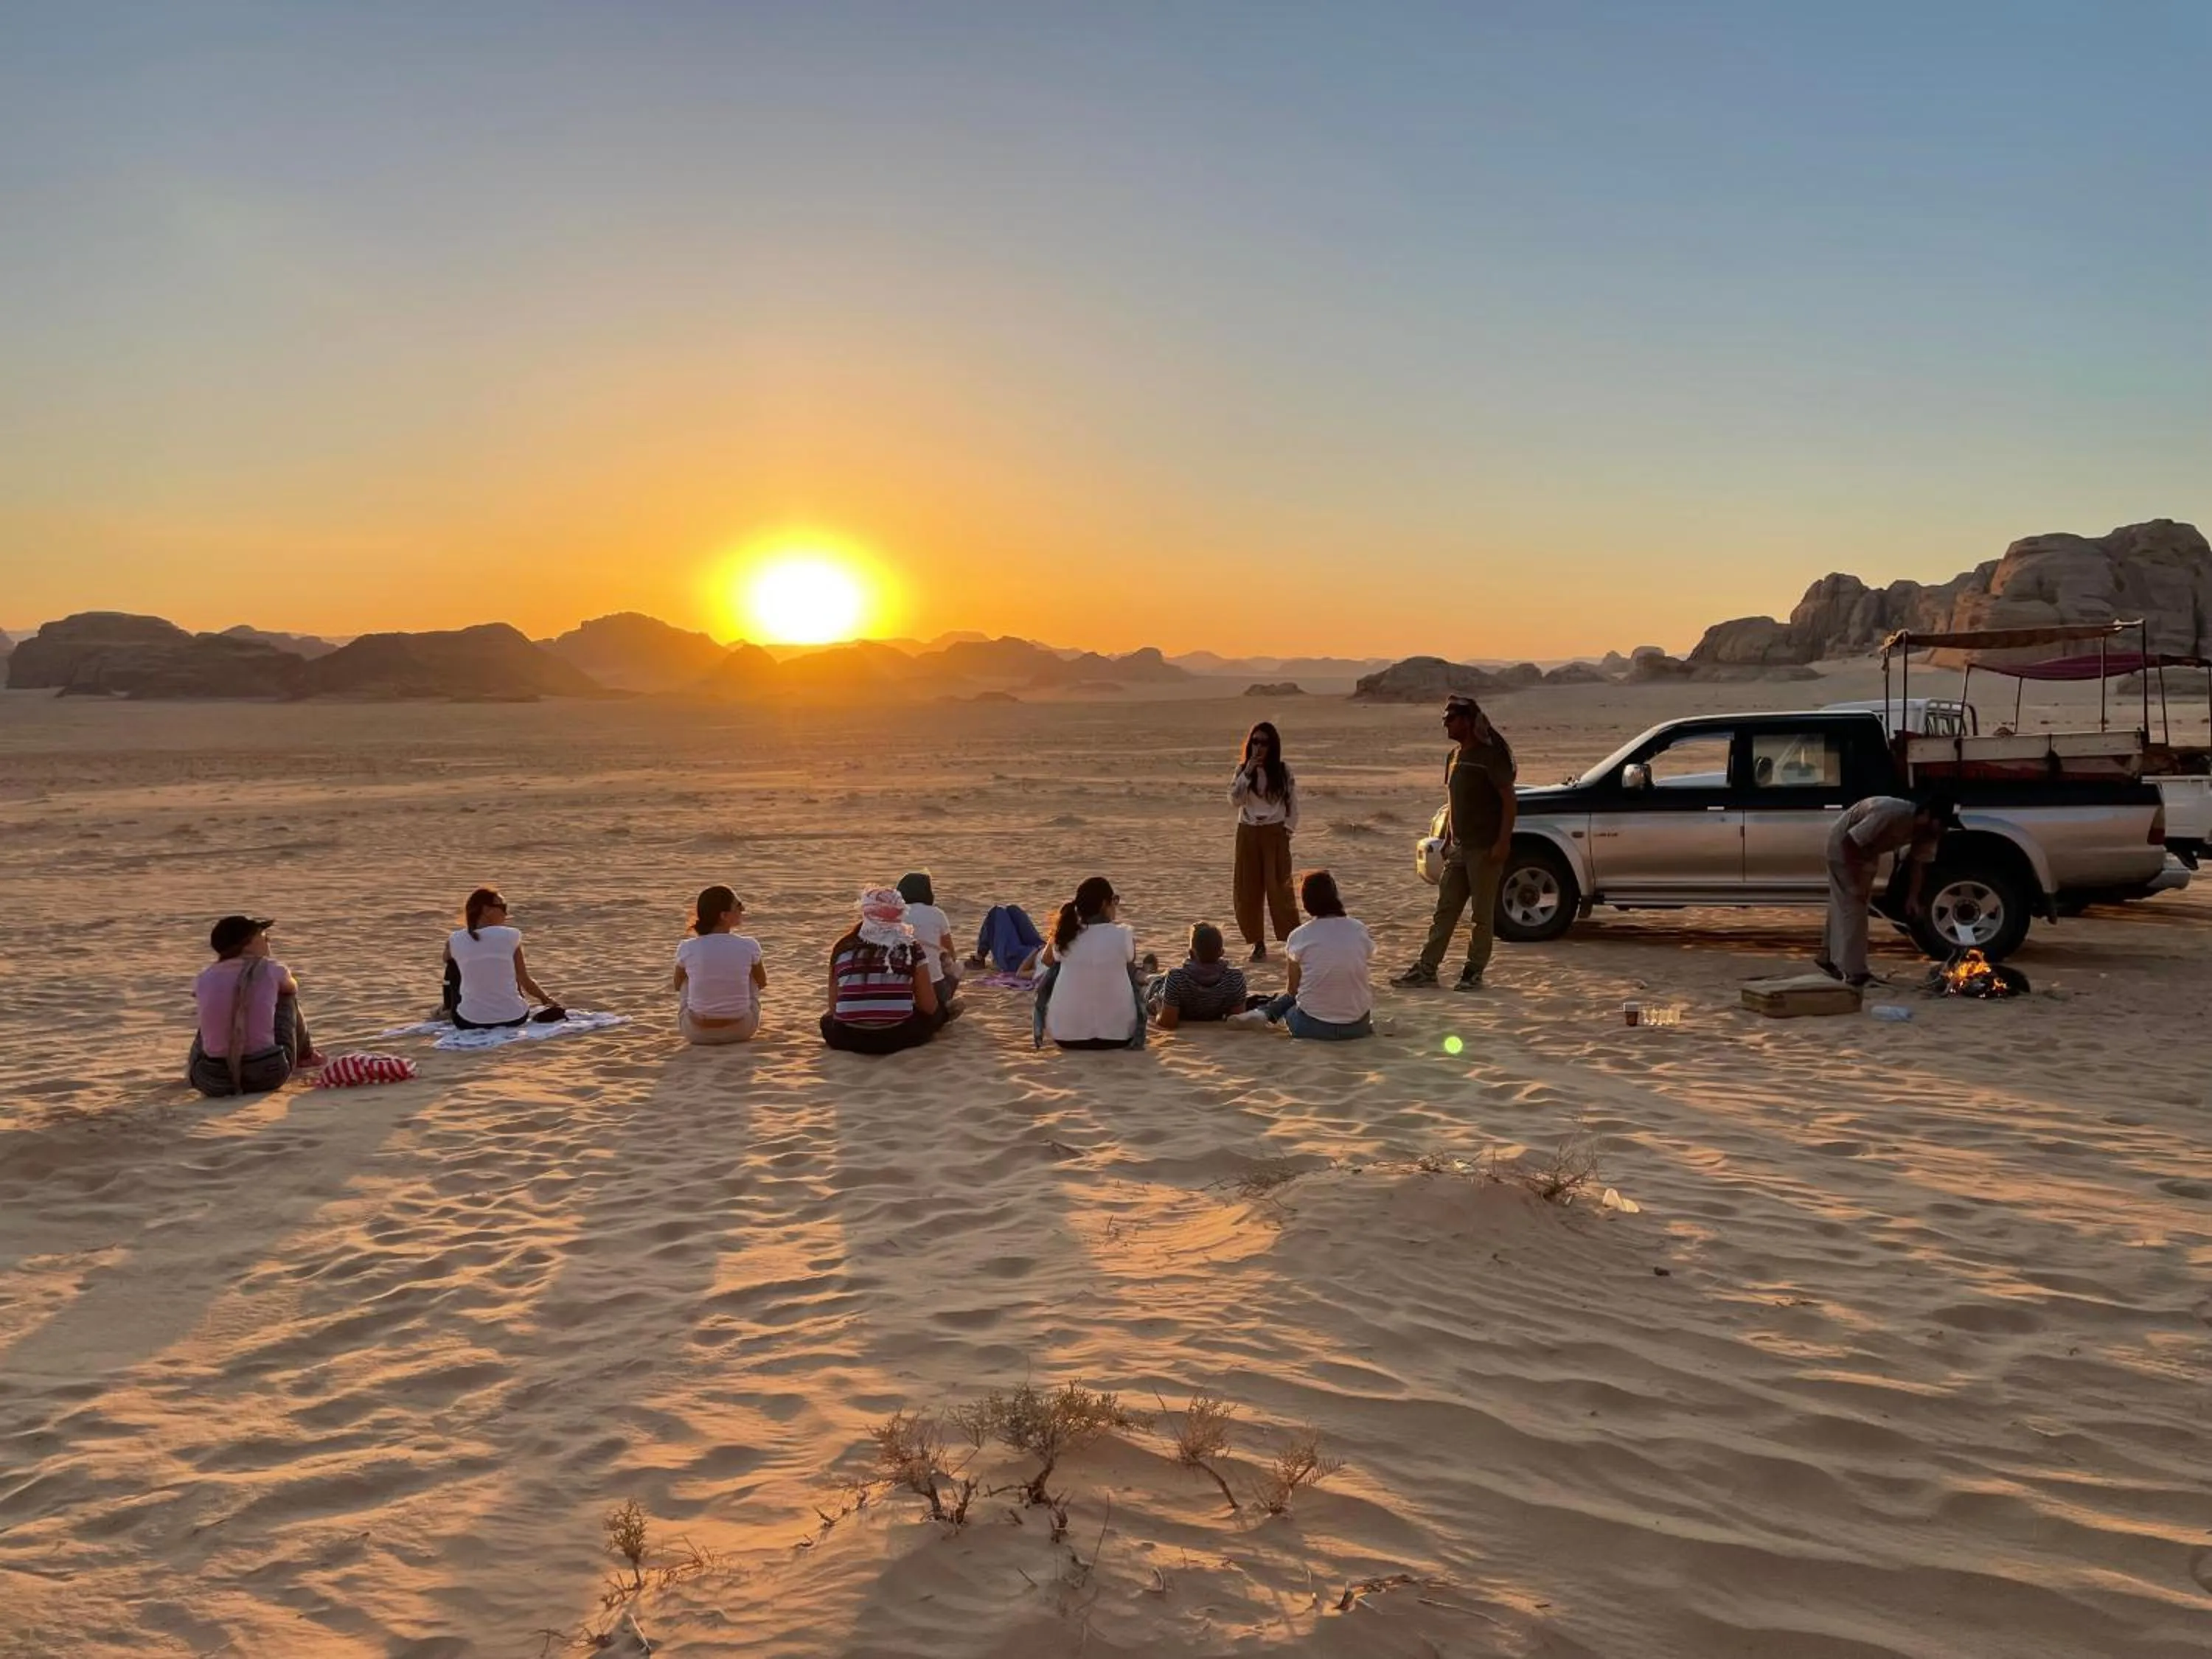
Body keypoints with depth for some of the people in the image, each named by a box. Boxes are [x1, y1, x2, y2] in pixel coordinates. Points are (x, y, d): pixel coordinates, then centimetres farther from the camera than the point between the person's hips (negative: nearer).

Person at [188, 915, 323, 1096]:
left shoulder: (205, 978, 2)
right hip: (268, 1075, -2)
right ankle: (305, 1055, 48)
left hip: (212, 1083, 3)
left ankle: (193, 1069, 58)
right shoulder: (270, 970, -5)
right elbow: (292, 988, 21)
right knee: (287, 998, 23)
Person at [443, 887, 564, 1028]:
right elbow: (525, 982, -1)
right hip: (513, 1019, 0)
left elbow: (447, 960, 22)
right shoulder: (510, 936, -8)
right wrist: (547, 1000, 16)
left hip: (469, 1022, 0)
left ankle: (448, 1010, 40)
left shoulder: (455, 940, -4)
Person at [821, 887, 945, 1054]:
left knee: (828, 1018, 32)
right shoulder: (911, 949, -2)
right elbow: (929, 1007, 3)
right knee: (937, 1012, 31)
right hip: (897, 1037, 3)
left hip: (847, 1039, -3)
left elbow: (834, 1008, 7)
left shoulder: (843, 948, 2)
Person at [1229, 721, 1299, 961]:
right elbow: (1234, 800, -9)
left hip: (1275, 834, -3)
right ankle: (1258, 943, 12)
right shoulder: (1242, 770, 3)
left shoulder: (1283, 772, 0)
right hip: (1248, 834, 3)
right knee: (1248, 890, 2)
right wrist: (1247, 773, -16)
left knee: (1279, 888, -8)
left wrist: (1288, 830, -2)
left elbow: (1293, 805, 5)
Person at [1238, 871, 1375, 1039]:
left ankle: (1265, 1014, 9)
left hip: (1314, 1027, 1)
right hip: (1357, 1027, 0)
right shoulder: (1360, 931, -3)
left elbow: (1292, 989, 3)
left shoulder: (1299, 937, -7)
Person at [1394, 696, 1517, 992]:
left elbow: (1509, 801, -13)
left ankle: (1474, 971, 8)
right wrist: (1447, 840, 17)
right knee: (1445, 910, 8)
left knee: (1482, 914, 1)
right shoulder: (1455, 757, 13)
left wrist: (1503, 843, -20)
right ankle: (1427, 968, 10)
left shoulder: (1490, 756, -11)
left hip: (1485, 849, -8)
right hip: (1458, 848, 8)